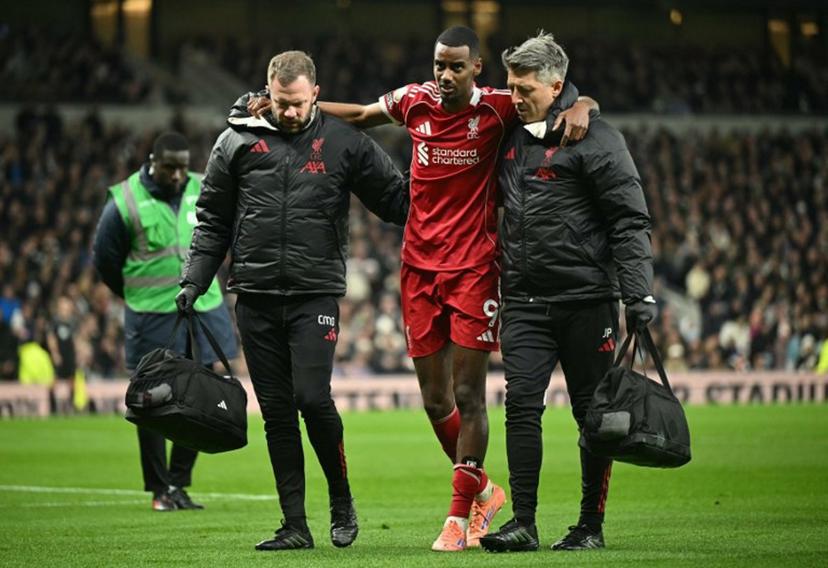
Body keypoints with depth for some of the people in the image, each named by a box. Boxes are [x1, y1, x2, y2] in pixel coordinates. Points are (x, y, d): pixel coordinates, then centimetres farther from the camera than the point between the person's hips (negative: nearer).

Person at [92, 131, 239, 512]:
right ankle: (160, 490, 8)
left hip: (204, 309, 4)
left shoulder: (202, 192, 3)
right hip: (153, 319, -4)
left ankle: (178, 482, 17)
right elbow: (105, 259, 2)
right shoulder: (125, 202, -10)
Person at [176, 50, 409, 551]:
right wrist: (195, 279, 5)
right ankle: (296, 525, 8)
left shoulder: (344, 143, 3)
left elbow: (397, 198, 8)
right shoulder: (238, 142, 7)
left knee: (312, 397, -16)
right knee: (277, 412, 3)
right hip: (256, 298, 2)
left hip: (316, 294, -2)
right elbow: (214, 219, 12)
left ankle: (342, 497, 7)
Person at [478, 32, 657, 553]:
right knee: (521, 405, -5)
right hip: (527, 302, 5)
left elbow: (630, 221, -9)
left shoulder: (595, 139, -7)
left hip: (586, 300, -5)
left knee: (593, 412, 3)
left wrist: (639, 293, -17)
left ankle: (592, 525, 10)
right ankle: (523, 524, -5)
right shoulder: (512, 138, 12)